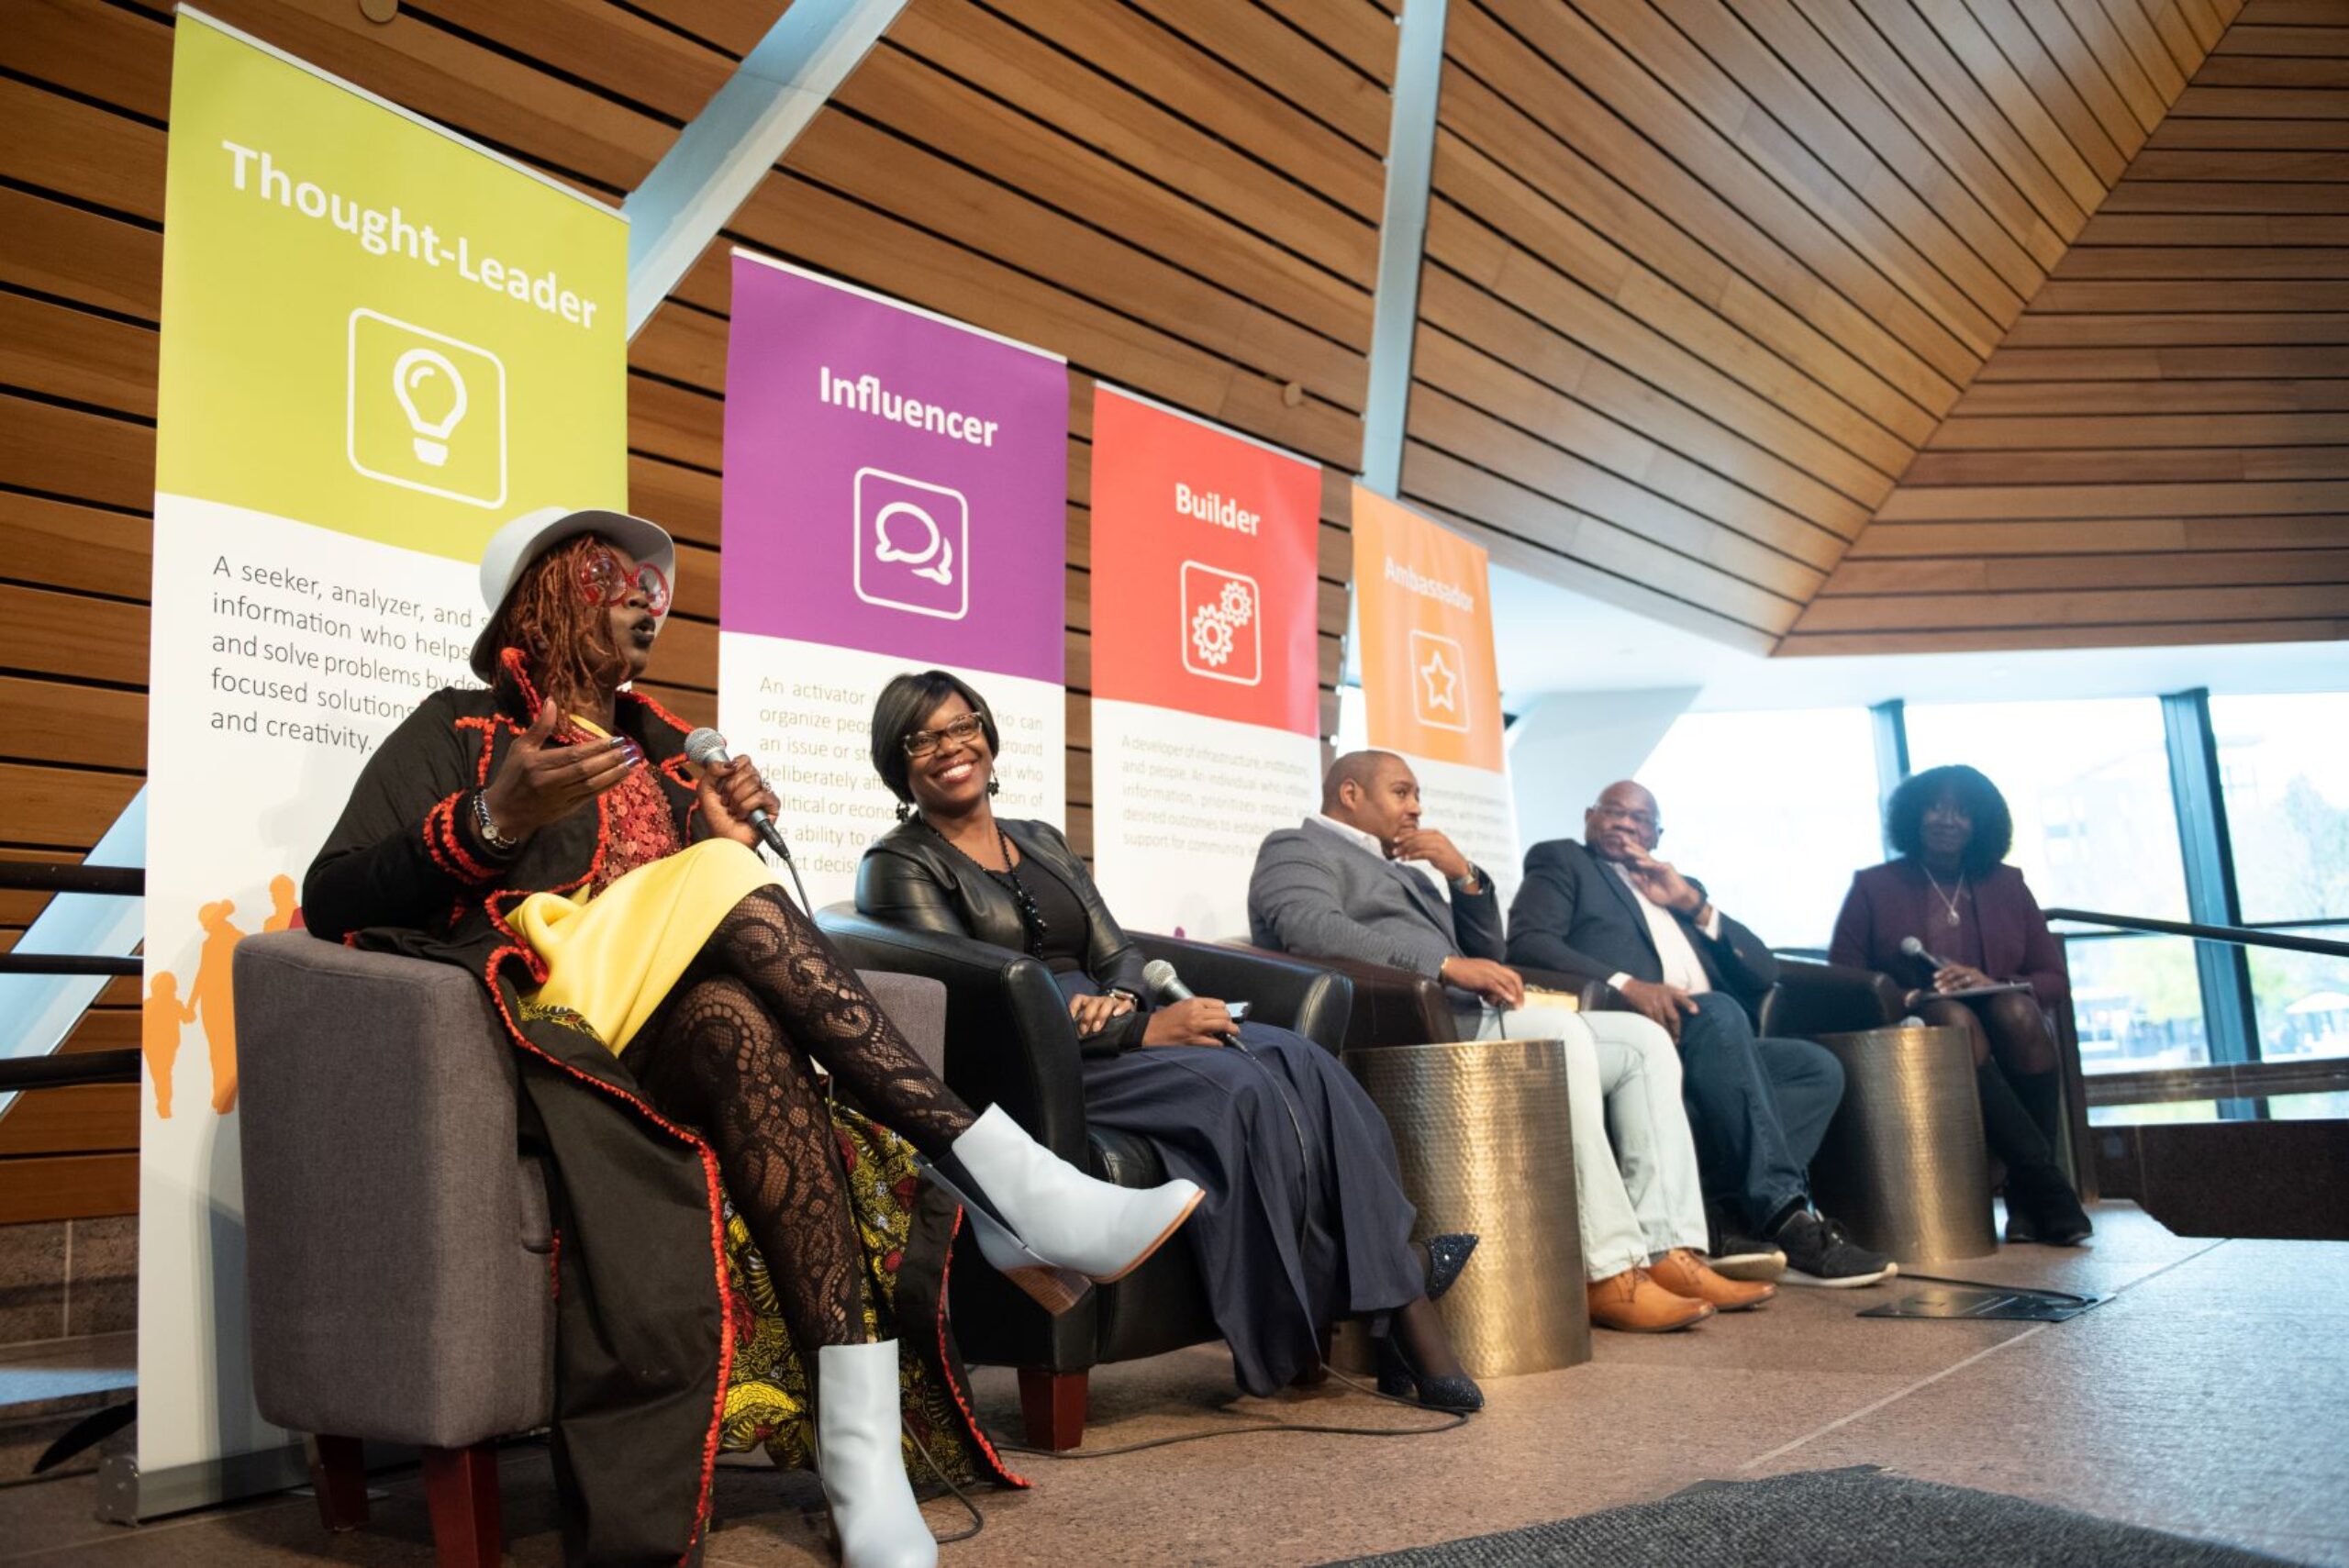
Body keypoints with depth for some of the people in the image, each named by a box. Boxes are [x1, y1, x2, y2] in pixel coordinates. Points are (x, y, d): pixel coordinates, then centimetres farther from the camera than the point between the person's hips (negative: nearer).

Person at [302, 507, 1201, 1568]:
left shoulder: (660, 748, 28)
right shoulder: (462, 731, 13)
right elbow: (331, 902, -1)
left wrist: (730, 833, 4)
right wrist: (497, 821, -15)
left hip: (695, 1021, 4)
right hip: (566, 1016, -3)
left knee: (739, 1023, -34)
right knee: (733, 894, -31)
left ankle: (860, 1442, -47)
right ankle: (1003, 1184, -36)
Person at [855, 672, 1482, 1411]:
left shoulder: (1044, 842, 22)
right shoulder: (898, 865, 0)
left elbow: (1118, 954, 17)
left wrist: (1119, 1002, -10)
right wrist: (1142, 1029, -18)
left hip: (1111, 1035, 6)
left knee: (1302, 1064, -20)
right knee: (1240, 1087, -30)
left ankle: (1404, 1320, -22)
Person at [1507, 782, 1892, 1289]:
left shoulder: (1680, 888, 32)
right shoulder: (1561, 862, 16)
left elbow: (1763, 971, 21)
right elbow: (1527, 942, -5)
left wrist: (1693, 904, 6)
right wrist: (1623, 983, -20)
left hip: (1707, 1040, 7)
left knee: (1818, 1067, -13)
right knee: (1717, 1012, -32)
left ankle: (1728, 1217, -25)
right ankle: (1783, 1218, -33)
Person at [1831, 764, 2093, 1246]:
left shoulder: (2006, 884, 16)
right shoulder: (1873, 886, 8)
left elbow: (2055, 982, 10)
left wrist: (1994, 984, -11)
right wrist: (1896, 998, -19)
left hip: (2002, 1024, 2)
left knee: (2016, 1009, -32)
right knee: (1954, 1018, -35)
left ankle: (2026, 1194, -27)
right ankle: (2047, 1183, -36)